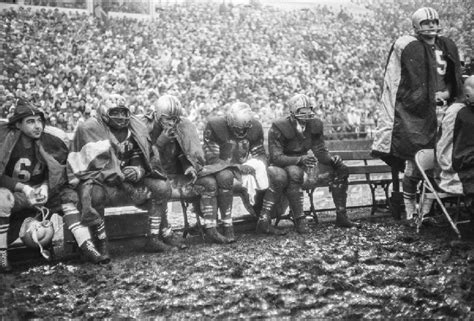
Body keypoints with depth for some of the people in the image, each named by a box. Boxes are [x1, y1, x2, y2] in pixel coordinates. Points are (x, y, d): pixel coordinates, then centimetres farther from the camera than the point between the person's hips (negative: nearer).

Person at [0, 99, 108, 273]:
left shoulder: (50, 141, -6)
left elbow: (58, 173, 6)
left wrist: (45, 187, -12)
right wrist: (23, 188, -25)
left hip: (40, 189, 4)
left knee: (68, 196, -17)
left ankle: (88, 248, -22)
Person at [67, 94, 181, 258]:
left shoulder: (137, 129, 4)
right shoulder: (89, 129, -14)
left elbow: (143, 159, 10)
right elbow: (98, 163, -20)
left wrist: (138, 171, -15)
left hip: (126, 181, 6)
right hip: (97, 180, -5)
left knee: (161, 187, -9)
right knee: (94, 194, -40)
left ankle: (154, 238, -5)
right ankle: (101, 245, -23)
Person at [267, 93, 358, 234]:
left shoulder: (315, 125, 0)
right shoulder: (278, 128, -18)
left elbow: (320, 151, 3)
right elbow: (276, 157, -24)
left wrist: (332, 159, -21)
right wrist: (300, 159, -39)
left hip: (306, 166, 6)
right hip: (285, 167, -6)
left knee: (341, 170, -6)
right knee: (294, 173, -42)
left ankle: (341, 216, -3)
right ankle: (299, 220, -35)